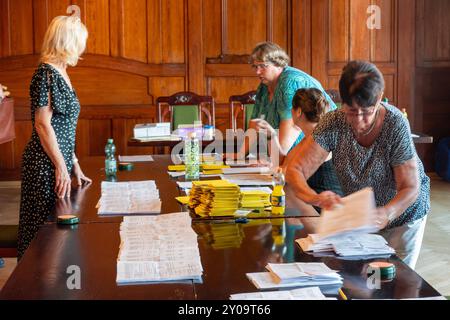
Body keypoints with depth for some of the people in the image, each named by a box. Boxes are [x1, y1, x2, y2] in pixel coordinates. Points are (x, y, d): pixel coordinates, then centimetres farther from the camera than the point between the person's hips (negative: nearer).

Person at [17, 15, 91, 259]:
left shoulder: (60, 73, 15)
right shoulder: (46, 73, -13)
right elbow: (42, 124, -17)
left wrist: (74, 164, 18)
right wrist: (62, 167, -17)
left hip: (60, 160, 9)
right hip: (46, 164, -9)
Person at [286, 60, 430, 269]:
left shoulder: (395, 125, -28)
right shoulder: (333, 124, -23)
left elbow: (411, 188, -26)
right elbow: (295, 170, -26)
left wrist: (387, 213, -46)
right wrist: (315, 198, -47)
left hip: (402, 214, -2)